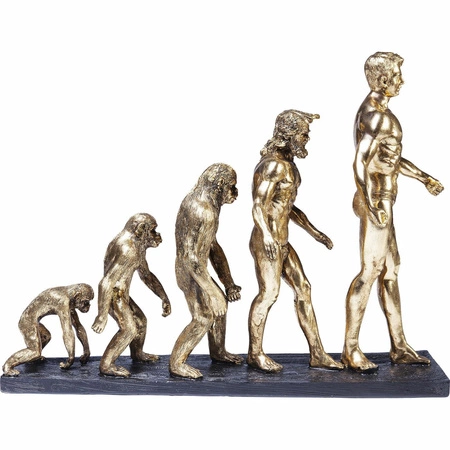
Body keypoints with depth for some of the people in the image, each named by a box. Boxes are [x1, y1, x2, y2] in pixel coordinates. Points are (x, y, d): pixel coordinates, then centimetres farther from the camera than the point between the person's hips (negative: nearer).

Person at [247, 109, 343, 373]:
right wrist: (267, 237, -35)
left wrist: (315, 233, 21)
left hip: (282, 242, 10)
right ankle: (255, 354, 10)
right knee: (269, 293, -5)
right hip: (267, 241, -10)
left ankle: (317, 354, 14)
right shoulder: (273, 164, -14)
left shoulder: (289, 164, 15)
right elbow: (259, 206, -22)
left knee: (303, 289, 8)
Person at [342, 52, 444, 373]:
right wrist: (370, 205, -28)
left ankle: (399, 347, 20)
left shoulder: (376, 111, 16)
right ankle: (351, 350, 5)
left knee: (391, 270, 12)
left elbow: (392, 156, 23)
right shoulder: (375, 115, -16)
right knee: (370, 271, -5)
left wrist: (425, 178, 20)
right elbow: (360, 162, -25)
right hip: (376, 202, -10)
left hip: (382, 201, 10)